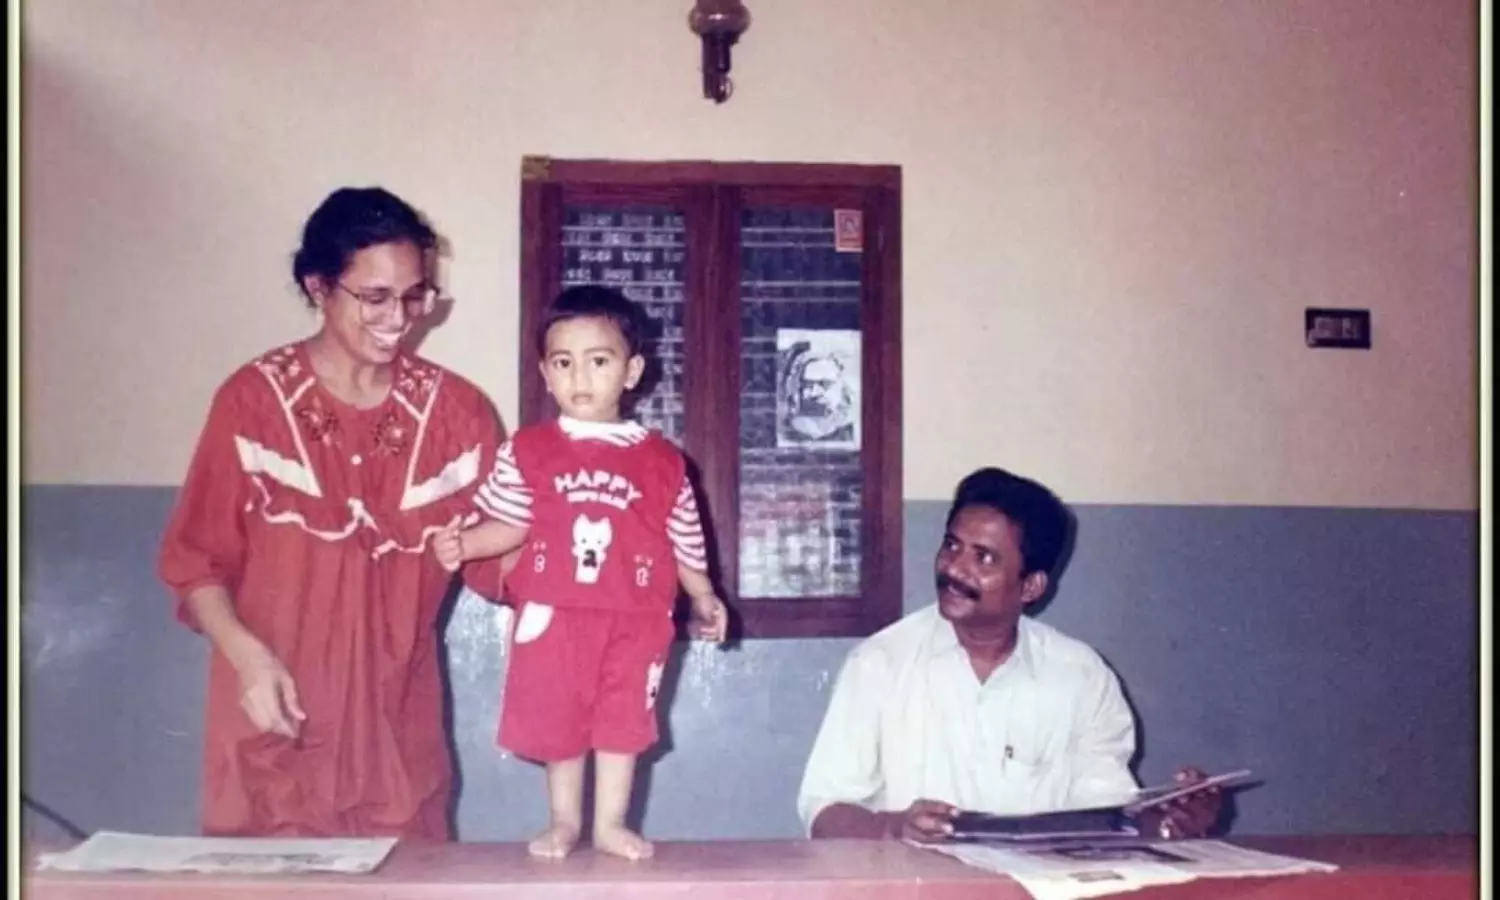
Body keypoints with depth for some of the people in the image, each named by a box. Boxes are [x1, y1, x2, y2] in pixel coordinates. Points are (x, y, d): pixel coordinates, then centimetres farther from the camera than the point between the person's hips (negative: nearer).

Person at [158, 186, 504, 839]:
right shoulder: (254, 399, -5)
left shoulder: (456, 410, 2)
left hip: (398, 725, 2)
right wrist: (247, 655, -17)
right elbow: (194, 558, -3)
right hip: (274, 721, -2)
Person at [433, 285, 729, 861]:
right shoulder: (528, 450, 0)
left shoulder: (661, 461, 2)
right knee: (557, 722, 10)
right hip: (553, 615, 0)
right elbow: (510, 526, 0)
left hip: (632, 619, 1)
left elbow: (682, 539, 11)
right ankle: (564, 822, 27)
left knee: (622, 722, 9)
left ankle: (611, 824, 23)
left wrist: (704, 597, 15)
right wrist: (463, 545, -15)